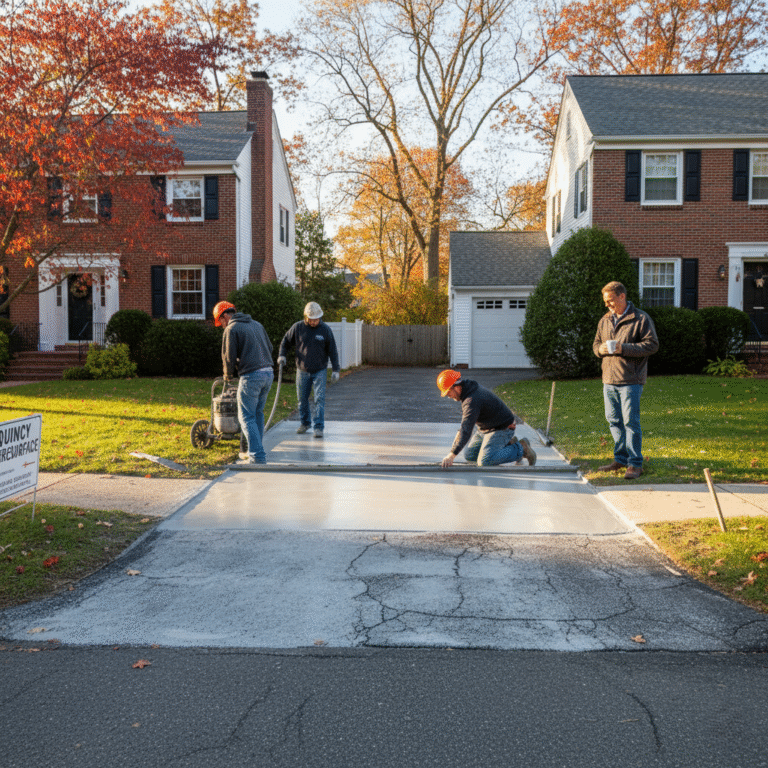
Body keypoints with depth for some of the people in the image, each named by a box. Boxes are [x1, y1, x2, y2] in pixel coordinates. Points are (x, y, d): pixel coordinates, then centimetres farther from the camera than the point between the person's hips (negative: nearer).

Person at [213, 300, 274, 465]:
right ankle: (255, 450, 24)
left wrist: (228, 375, 12)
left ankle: (257, 456, -6)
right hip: (268, 373, 7)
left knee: (246, 417, -1)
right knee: (257, 413, 19)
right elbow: (269, 348, 21)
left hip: (251, 376, -7)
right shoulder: (256, 324, 18)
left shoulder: (231, 329, -4)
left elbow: (229, 357, -6)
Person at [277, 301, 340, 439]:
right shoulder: (297, 327, -4)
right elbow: (286, 341, 9)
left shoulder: (325, 330, -5)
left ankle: (318, 427, -5)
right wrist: (281, 355, -8)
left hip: (319, 371, -2)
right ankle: (305, 423, 28)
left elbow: (332, 351, -1)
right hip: (302, 370, 2)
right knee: (302, 398, 9)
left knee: (319, 399, -8)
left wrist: (335, 369, -5)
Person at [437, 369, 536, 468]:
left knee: (485, 461, -24)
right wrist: (459, 433, 19)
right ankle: (508, 444, 13)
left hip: (501, 429, -10)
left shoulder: (472, 401, -30)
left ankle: (521, 449, -6)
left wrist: (452, 455, -37)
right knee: (469, 456, 6)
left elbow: (466, 430, -36)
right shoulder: (470, 389, 1)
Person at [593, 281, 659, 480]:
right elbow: (596, 343, 22)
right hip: (609, 380, 6)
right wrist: (601, 349, -4)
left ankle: (635, 464, 2)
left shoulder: (641, 319, -5)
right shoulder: (604, 320, 14)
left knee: (631, 421, -6)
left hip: (631, 380, -6)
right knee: (614, 421, 11)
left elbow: (652, 344, -9)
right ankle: (621, 458, 23)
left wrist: (623, 348, -19)